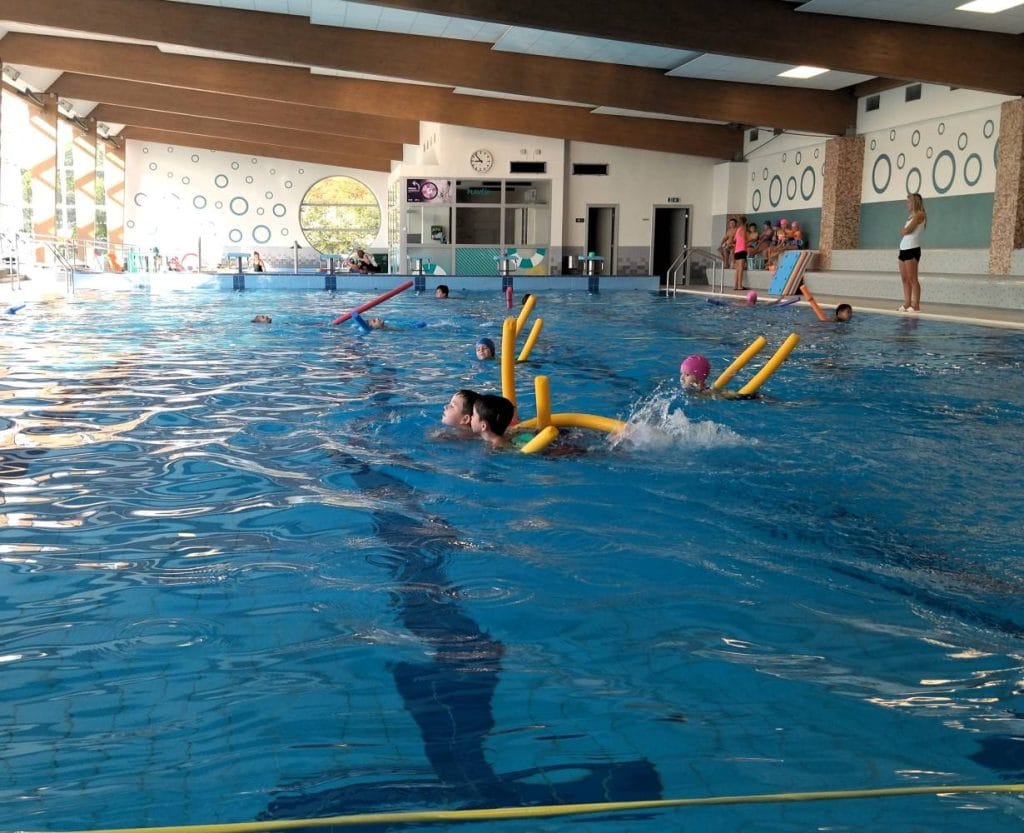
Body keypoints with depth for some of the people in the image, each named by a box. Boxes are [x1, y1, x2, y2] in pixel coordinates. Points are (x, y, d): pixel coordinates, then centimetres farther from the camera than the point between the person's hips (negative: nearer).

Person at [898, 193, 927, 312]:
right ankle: (907, 303, 8)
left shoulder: (919, 215, -7)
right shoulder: (911, 216, 20)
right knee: (905, 278, 7)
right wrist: (904, 230, -5)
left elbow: (906, 231, -15)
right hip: (904, 248, 9)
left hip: (912, 249, -9)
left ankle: (916, 305, -10)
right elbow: (902, 232, 14)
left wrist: (904, 230, 4)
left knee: (912, 279, -10)